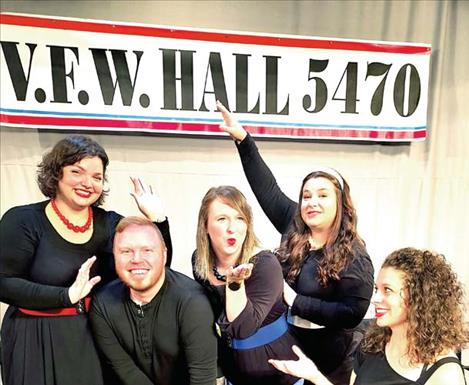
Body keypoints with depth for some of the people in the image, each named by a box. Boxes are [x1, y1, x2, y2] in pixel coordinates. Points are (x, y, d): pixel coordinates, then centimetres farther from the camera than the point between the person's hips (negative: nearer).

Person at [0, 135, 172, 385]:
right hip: (35, 341, -3)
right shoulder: (23, 220, -9)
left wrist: (156, 218, -16)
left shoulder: (110, 224, -2)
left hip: (93, 338, 3)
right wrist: (67, 295, -23)